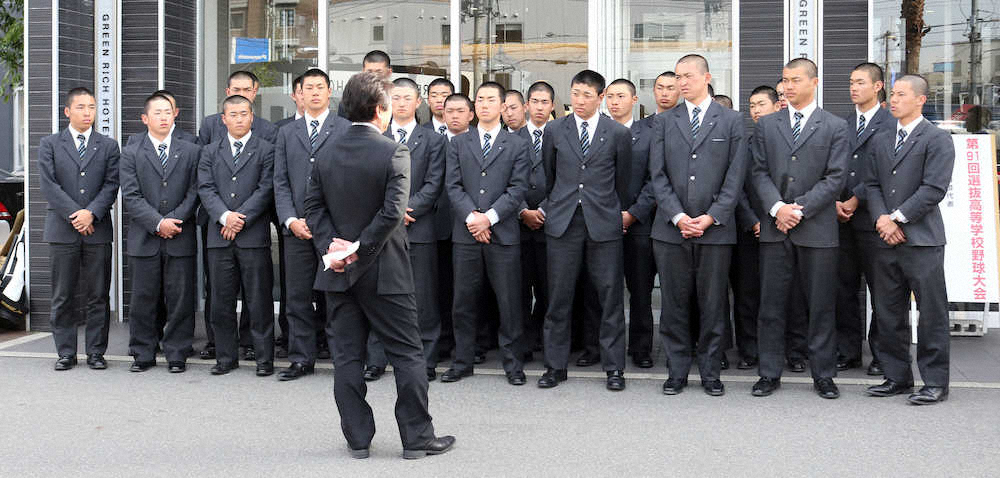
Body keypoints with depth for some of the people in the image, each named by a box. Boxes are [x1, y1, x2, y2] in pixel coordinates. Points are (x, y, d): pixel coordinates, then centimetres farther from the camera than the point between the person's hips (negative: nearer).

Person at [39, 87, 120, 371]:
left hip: (98, 230, 0)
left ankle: (96, 352, 10)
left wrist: (91, 213, -13)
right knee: (63, 296, 4)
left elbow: (111, 185, 1)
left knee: (98, 296, 2)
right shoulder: (49, 145, 8)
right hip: (62, 230, 0)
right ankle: (66, 353, 12)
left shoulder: (108, 146, 11)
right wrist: (74, 215, -11)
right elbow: (47, 184, -2)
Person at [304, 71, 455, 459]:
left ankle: (358, 439, 15)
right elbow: (393, 212, -19)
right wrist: (361, 248, -12)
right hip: (384, 271, -5)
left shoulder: (327, 155, 5)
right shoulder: (394, 153, -12)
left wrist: (330, 245, -4)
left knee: (346, 356, 10)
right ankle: (417, 438, 10)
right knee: (407, 354, 5)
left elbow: (314, 206, 2)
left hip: (339, 271, 5)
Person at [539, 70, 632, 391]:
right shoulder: (554, 131, 8)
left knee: (610, 296, 2)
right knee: (559, 297, 4)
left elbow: (623, 182, 11)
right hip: (562, 223, 1)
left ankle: (614, 367, 11)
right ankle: (555, 366, 13)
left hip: (603, 223, -1)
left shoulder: (618, 134, 3)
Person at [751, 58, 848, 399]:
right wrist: (777, 207, -10)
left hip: (817, 229, -2)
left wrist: (800, 209, -12)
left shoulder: (834, 127, 5)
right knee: (771, 304, 4)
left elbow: (834, 178, -2)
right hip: (775, 229, 2)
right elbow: (760, 172, 6)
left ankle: (823, 375, 15)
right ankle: (769, 374, 12)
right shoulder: (766, 125, 12)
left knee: (821, 305, 4)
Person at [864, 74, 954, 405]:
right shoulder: (883, 139, 17)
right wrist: (881, 218, -5)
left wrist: (898, 218, -13)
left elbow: (934, 188, -12)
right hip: (886, 241, 6)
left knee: (931, 314, -1)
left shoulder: (937, 139, -3)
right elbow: (872, 183, 12)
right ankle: (897, 377, 20)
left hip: (922, 240, -6)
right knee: (888, 314, 10)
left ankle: (935, 382, 7)